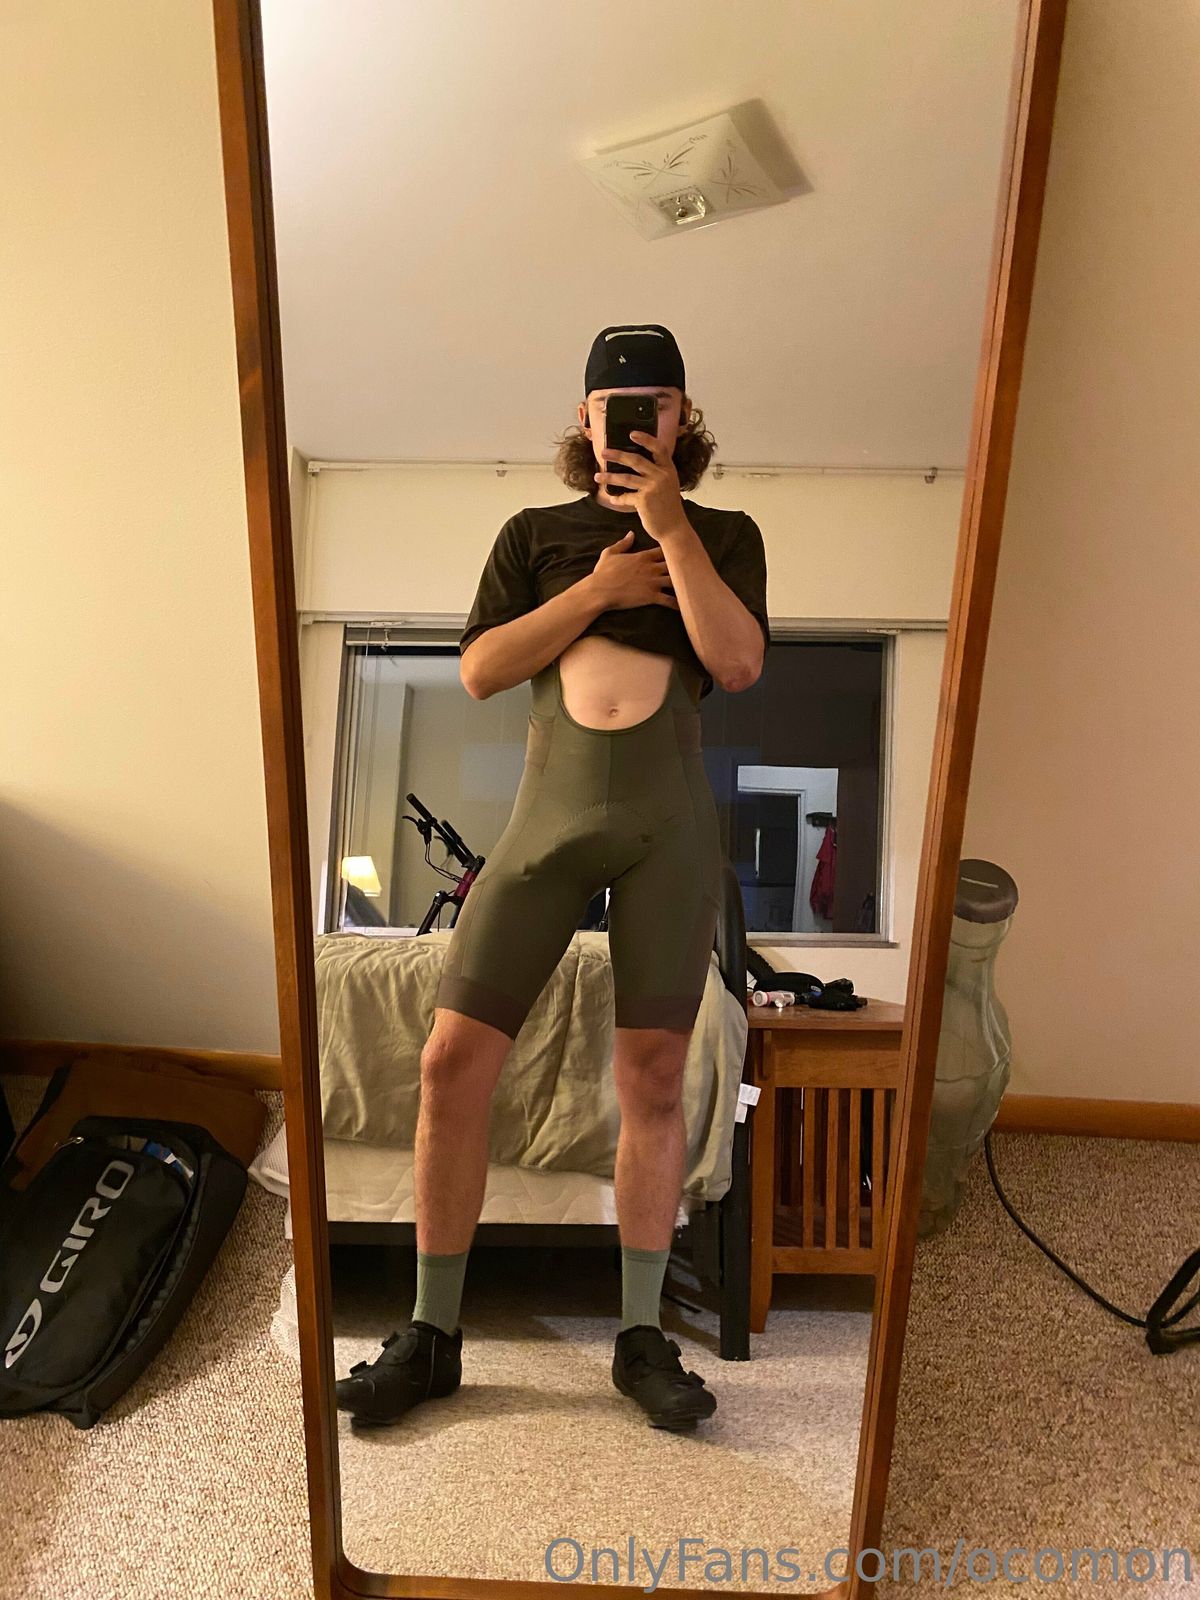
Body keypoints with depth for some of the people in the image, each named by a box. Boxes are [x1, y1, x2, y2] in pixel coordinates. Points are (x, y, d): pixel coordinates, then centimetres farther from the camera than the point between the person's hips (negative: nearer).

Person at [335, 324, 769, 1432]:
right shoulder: (537, 533, 15)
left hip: (671, 822, 0)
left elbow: (738, 664, -5)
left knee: (652, 1080, 2)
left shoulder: (724, 534, 13)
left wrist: (671, 527, -6)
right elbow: (480, 670, 2)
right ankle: (433, 1336, 16)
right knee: (454, 1063, -4)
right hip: (549, 813, 1)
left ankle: (643, 1339, 21)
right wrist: (600, 587, -3)